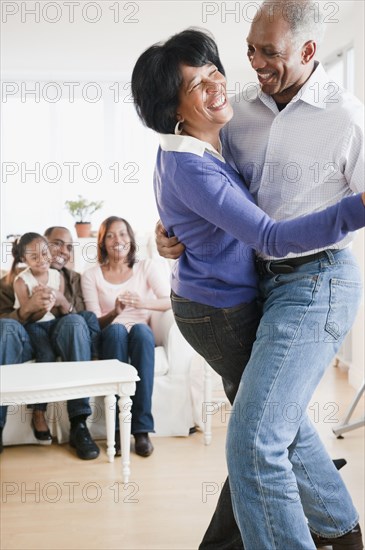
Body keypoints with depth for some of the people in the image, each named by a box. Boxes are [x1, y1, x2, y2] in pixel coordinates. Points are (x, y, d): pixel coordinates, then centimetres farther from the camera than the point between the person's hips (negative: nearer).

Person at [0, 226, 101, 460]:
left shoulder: (74, 279, 22)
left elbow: (84, 318, 6)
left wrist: (63, 303, -14)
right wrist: (28, 307, -20)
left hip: (61, 341, 1)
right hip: (27, 342, -1)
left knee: (74, 321, -32)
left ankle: (79, 425, -36)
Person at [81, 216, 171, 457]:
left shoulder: (148, 267, 7)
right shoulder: (91, 275, 8)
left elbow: (171, 302, -9)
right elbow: (95, 322, -1)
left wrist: (144, 303, -29)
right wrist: (114, 313, -23)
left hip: (142, 336, 0)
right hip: (111, 338, 0)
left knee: (140, 329, -36)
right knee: (117, 330, -36)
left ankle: (142, 428, -39)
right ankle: (118, 428, -39)